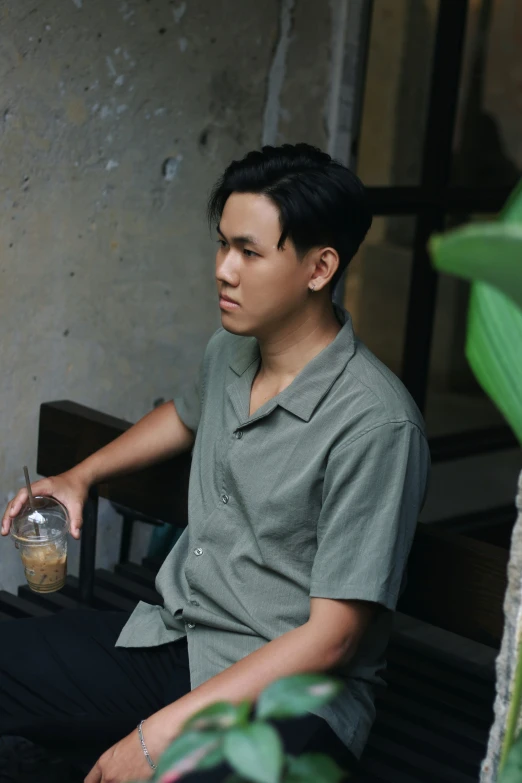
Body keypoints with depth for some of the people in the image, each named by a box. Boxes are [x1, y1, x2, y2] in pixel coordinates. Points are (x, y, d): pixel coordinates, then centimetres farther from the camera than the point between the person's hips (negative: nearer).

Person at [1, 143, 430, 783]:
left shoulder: (375, 423, -20)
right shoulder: (230, 352, 5)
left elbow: (330, 638, -19)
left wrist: (164, 730, -23)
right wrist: (80, 476, 20)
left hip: (292, 690, -8)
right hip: (171, 636, 8)